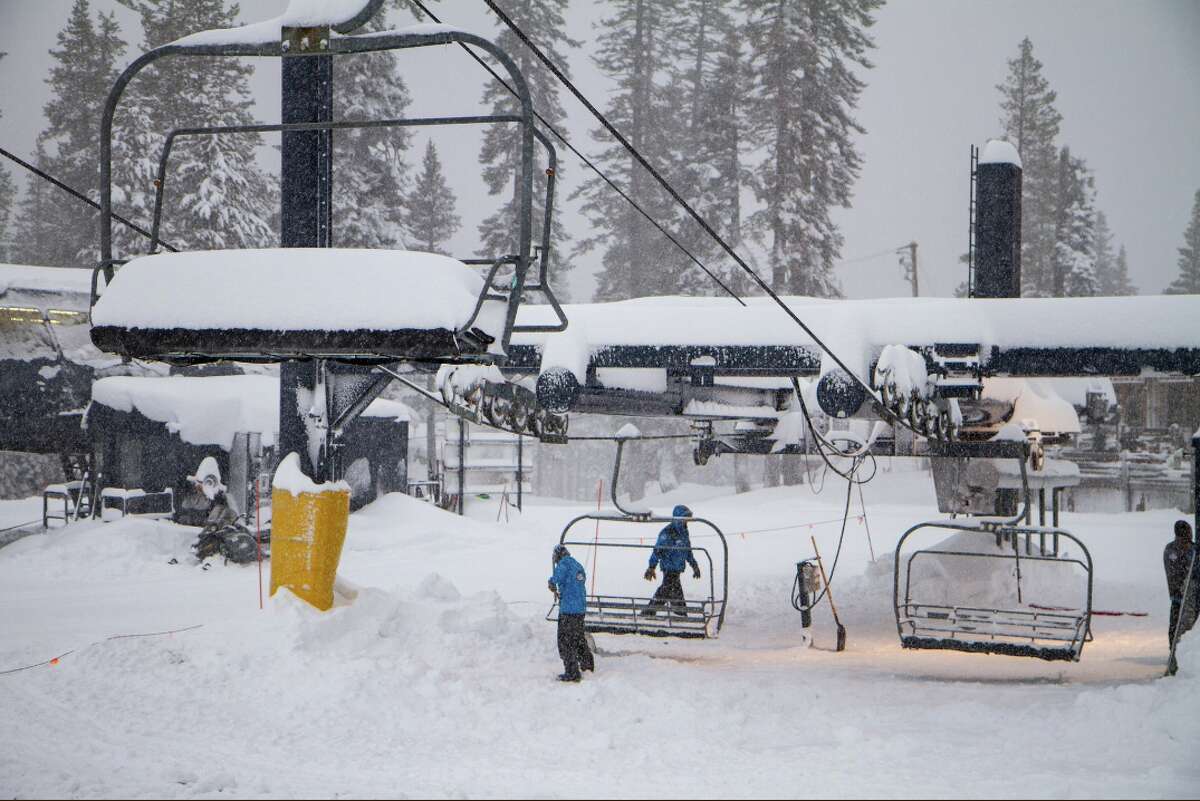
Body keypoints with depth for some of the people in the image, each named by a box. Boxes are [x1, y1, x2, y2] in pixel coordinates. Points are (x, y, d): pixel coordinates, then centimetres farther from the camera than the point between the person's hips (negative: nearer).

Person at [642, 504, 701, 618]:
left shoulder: (684, 532, 12)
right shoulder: (668, 532, -16)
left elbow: (687, 550, 24)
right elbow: (658, 550, -17)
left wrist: (694, 565, 26)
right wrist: (651, 567, -20)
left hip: (677, 567, 9)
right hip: (669, 566, -9)